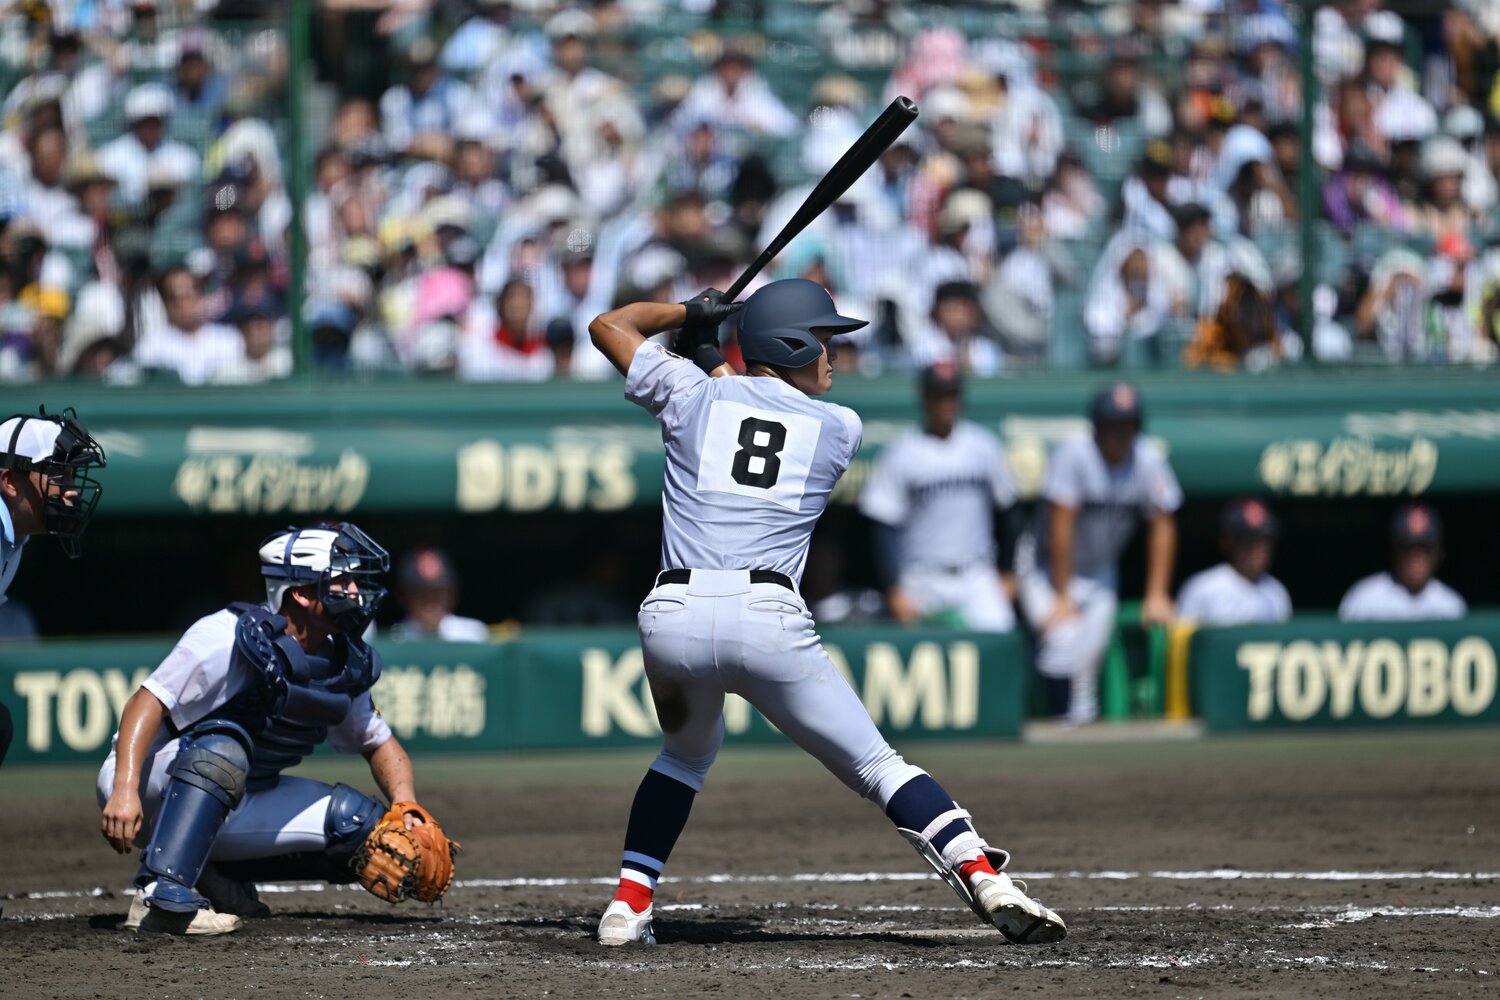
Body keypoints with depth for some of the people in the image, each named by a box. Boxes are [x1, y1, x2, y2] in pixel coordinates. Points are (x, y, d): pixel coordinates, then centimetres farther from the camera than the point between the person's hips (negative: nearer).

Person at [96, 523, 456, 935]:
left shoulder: (346, 666, 1)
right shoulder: (230, 638, -22)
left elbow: (379, 745, 13)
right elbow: (148, 703, -27)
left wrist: (406, 807, -7)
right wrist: (124, 791, -40)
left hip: (235, 803, 7)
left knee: (366, 824, -3)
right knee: (224, 744, -38)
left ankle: (214, 875, 2)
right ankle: (161, 893, -42)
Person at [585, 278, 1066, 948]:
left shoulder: (694, 394, 15)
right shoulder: (840, 429, 15)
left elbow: (608, 326, 29)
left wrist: (689, 314, 40)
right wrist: (715, 364, 43)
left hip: (672, 616, 2)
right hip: (769, 621, -2)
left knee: (689, 749, 30)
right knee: (878, 766, 1)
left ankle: (628, 905, 20)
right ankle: (986, 880, -17)